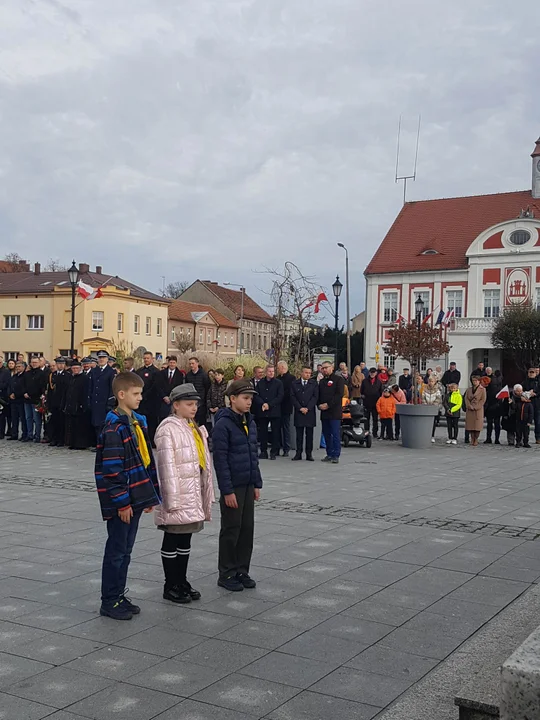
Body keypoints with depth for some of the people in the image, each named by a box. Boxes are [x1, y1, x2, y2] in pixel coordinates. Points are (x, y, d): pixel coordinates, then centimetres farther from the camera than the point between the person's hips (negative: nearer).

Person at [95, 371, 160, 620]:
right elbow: (112, 470, -19)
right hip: (121, 502, -8)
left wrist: (151, 494, 14)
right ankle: (109, 602, 13)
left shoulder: (138, 422, 10)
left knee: (125, 551, 16)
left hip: (136, 498, 8)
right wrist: (122, 503, -19)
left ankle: (119, 596, 26)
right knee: (116, 551, 2)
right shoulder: (114, 428, -17)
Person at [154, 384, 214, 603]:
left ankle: (182, 582, 25)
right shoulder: (168, 428, -12)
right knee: (172, 540, 3)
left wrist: (207, 494, 16)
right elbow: (167, 465, -17)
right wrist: (172, 500, -19)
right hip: (178, 495, -8)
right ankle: (171, 586, 13)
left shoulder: (196, 428, 15)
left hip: (194, 494, 8)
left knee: (185, 539, 15)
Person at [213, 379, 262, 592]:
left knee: (247, 529, 11)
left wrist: (257, 484, 13)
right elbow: (220, 460, -16)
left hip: (248, 486, 7)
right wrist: (227, 491, -17)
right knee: (231, 530, 2)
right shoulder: (223, 424, -14)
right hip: (233, 487, -7)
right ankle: (227, 574, 14)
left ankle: (242, 571, 22)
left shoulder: (250, 422, 10)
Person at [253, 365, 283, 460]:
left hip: (274, 412, -2)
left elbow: (280, 397, -4)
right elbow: (256, 396, 5)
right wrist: (262, 404, -12)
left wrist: (269, 404, -11)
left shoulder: (279, 383, 4)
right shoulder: (260, 383, 11)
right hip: (262, 412, 2)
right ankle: (263, 451, 11)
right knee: (263, 432, 4)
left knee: (275, 432, -1)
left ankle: (274, 452, 5)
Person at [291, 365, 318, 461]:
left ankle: (309, 454, 6)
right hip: (298, 412, 1)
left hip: (310, 412, 0)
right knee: (299, 434, 2)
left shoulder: (314, 383, 7)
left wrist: (307, 408, -9)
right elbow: (293, 397, 3)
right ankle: (298, 453, 6)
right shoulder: (295, 384, 8)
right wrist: (300, 408, -8)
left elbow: (315, 397, 0)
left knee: (309, 434, 2)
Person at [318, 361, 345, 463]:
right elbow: (318, 395, 19)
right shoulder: (322, 381, 19)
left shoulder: (338, 379, -2)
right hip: (324, 412, 6)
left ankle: (336, 455, -4)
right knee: (326, 434, 8)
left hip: (335, 412, -6)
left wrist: (328, 404, -15)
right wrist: (319, 405, -1)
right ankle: (329, 454, 16)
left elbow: (340, 394, -11)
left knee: (336, 434, -7)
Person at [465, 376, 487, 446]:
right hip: (470, 409, 4)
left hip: (478, 410, -4)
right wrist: (470, 406, -8)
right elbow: (466, 398, 8)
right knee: (470, 424, 1)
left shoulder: (482, 389, 3)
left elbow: (483, 399, -4)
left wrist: (476, 407, -12)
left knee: (477, 425, -6)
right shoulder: (469, 389, 15)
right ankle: (472, 439, 8)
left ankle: (476, 439, 1)